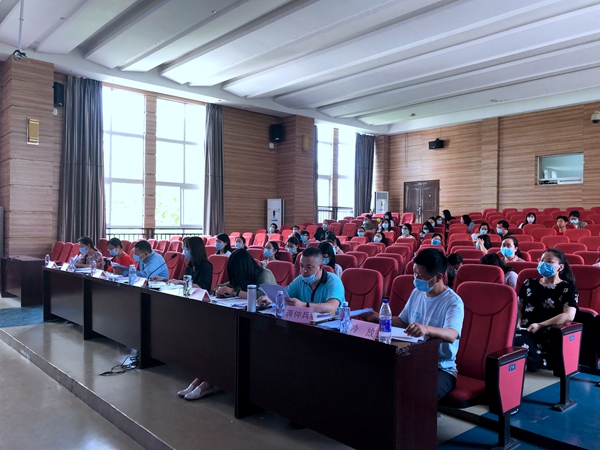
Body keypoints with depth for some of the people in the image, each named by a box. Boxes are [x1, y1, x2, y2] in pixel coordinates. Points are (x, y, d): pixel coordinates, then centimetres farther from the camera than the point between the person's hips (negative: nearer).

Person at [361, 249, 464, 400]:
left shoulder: (453, 302, -15)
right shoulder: (417, 292, 7)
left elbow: (452, 335, -32)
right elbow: (403, 321, 19)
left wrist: (426, 329, -53)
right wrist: (378, 317, 3)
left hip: (441, 369, -6)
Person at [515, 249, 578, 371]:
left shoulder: (568, 288, 6)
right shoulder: (529, 283, 20)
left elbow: (569, 316, -8)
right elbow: (519, 308, 23)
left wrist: (540, 325, -14)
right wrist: (518, 322, 1)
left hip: (548, 336, -5)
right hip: (524, 330, 5)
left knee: (516, 343, -36)